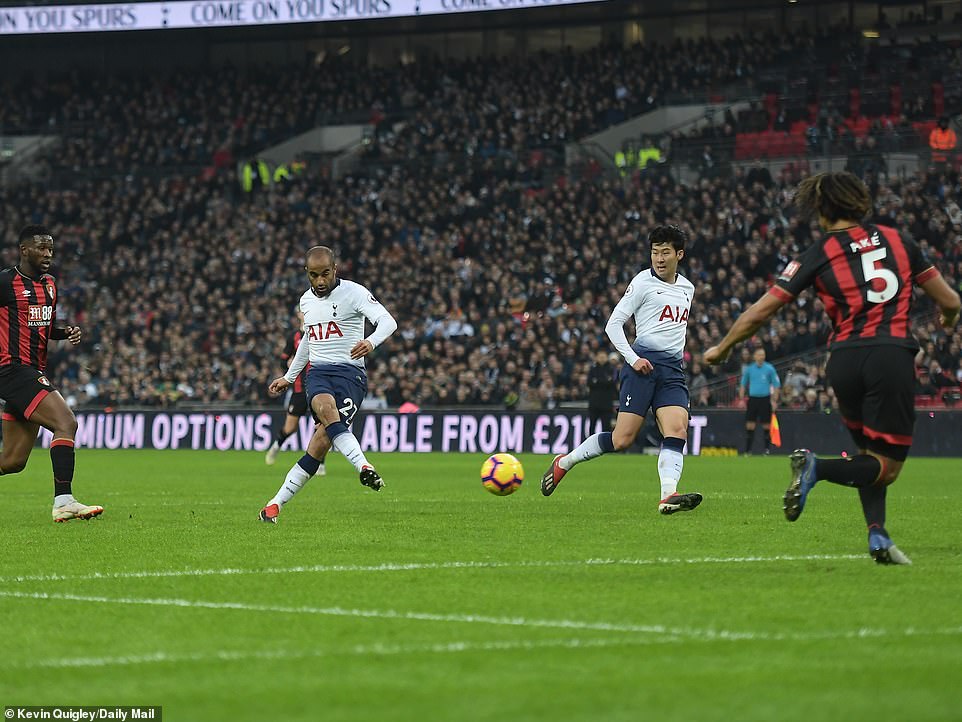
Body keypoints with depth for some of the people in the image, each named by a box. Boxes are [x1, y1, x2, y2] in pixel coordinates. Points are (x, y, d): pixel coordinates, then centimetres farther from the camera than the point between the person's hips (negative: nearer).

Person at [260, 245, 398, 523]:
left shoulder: (353, 292, -5)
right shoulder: (306, 300, 16)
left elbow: (388, 321, -18)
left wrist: (371, 341, -40)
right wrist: (289, 377, 36)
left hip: (350, 373, -4)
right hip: (318, 372, 4)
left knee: (321, 442, -18)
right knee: (326, 409, -34)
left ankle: (276, 504, -11)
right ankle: (364, 467, -47)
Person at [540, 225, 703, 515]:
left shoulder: (687, 288, 17)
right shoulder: (644, 282, -3)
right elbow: (614, 323, -4)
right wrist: (632, 358, -15)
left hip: (672, 370, 6)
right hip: (643, 364, -6)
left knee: (678, 430, -17)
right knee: (622, 440, -10)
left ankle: (668, 496, -29)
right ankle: (564, 462, 11)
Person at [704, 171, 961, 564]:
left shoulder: (819, 254, 7)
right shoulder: (899, 241, 12)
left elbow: (760, 311, 7)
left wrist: (721, 350, 22)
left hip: (845, 359, 2)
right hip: (893, 356, -2)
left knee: (870, 454, 20)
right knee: (887, 465, 2)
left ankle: (877, 533, 0)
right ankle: (817, 468, -24)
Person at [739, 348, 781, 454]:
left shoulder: (769, 369, -1)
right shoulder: (749, 369, 6)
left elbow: (776, 385, 1)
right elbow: (743, 384, 14)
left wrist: (775, 400, -5)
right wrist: (741, 399, 7)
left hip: (765, 399, -2)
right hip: (753, 398, 2)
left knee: (766, 426, 0)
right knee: (750, 425, -2)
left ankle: (767, 449, 10)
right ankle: (748, 450, 2)